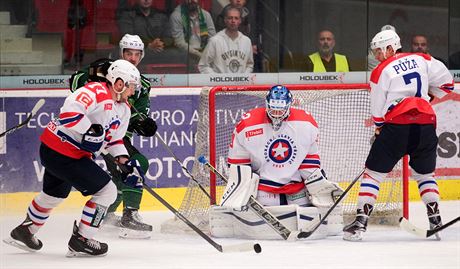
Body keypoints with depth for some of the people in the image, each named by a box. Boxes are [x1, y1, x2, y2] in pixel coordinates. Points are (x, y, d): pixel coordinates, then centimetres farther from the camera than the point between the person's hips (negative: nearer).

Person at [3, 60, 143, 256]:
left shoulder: (124, 109, 10)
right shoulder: (95, 91, -21)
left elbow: (114, 138, 19)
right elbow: (70, 111, -33)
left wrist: (124, 160, 5)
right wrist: (90, 129, -37)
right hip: (60, 150, -11)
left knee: (54, 194, 31)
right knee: (106, 191, -9)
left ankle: (24, 231, 50)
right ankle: (81, 240, -1)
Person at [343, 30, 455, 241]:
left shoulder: (382, 71, 2)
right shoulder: (421, 60, 12)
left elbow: (377, 109, 4)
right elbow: (446, 82, 17)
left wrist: (379, 127, 22)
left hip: (397, 126, -4)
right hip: (426, 124, 4)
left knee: (374, 172, 4)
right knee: (425, 173, 23)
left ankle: (360, 221, -5)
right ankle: (435, 221, 15)